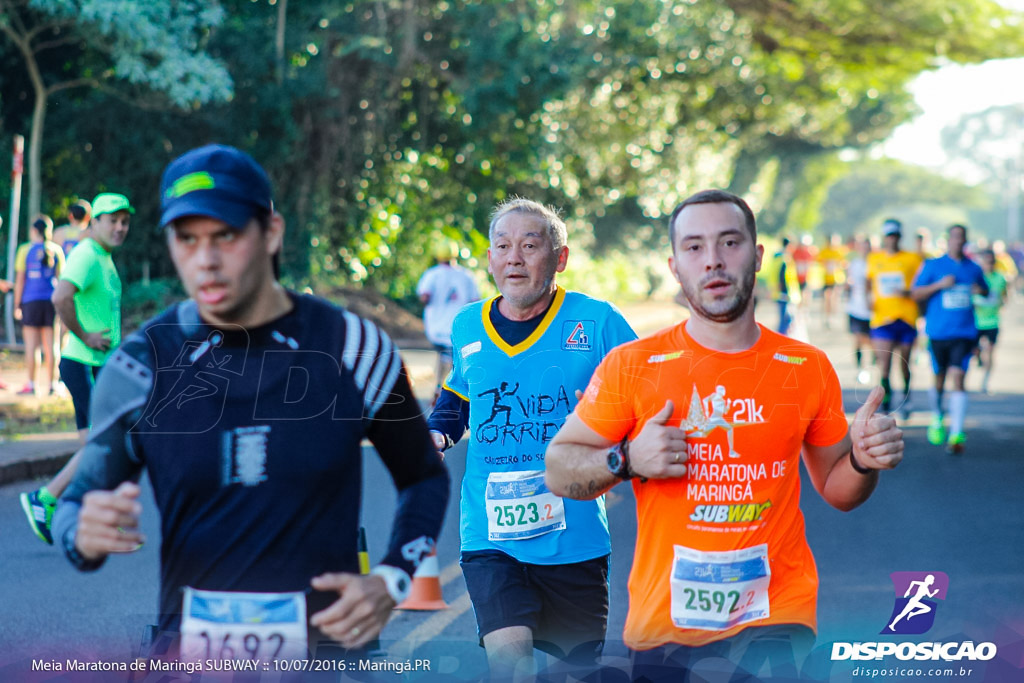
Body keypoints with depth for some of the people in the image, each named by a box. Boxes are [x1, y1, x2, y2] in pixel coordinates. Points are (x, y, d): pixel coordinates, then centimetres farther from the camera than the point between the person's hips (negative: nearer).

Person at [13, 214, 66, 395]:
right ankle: (50, 384, 6)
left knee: (31, 344, 0)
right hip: (51, 299, 3)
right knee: (49, 345, 6)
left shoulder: (25, 250, -3)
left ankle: (31, 385, 0)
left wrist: (17, 305, 1)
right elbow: (60, 278, 7)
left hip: (31, 300, -3)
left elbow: (20, 280, -4)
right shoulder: (56, 250, 5)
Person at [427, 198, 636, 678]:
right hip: (490, 536, 1)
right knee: (507, 653, -19)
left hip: (574, 536, -1)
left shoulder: (597, 322, -5)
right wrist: (437, 432, 6)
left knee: (582, 659, 12)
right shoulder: (466, 328, 7)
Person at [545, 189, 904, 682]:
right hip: (661, 621, 0)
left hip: (777, 622, 0)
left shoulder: (808, 369, 3)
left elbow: (835, 488, 14)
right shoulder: (631, 366, -3)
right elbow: (557, 470, 4)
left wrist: (864, 461, -7)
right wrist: (627, 460, -14)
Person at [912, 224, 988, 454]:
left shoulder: (974, 268, 10)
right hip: (938, 332, 0)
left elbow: (986, 291, 25)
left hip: (964, 333, 0)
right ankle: (937, 419, 36)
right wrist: (940, 285, -14)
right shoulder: (932, 265, 3)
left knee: (958, 378, -12)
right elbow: (916, 294, -1)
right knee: (939, 379, 9)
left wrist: (980, 290, 1)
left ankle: (956, 434, -17)